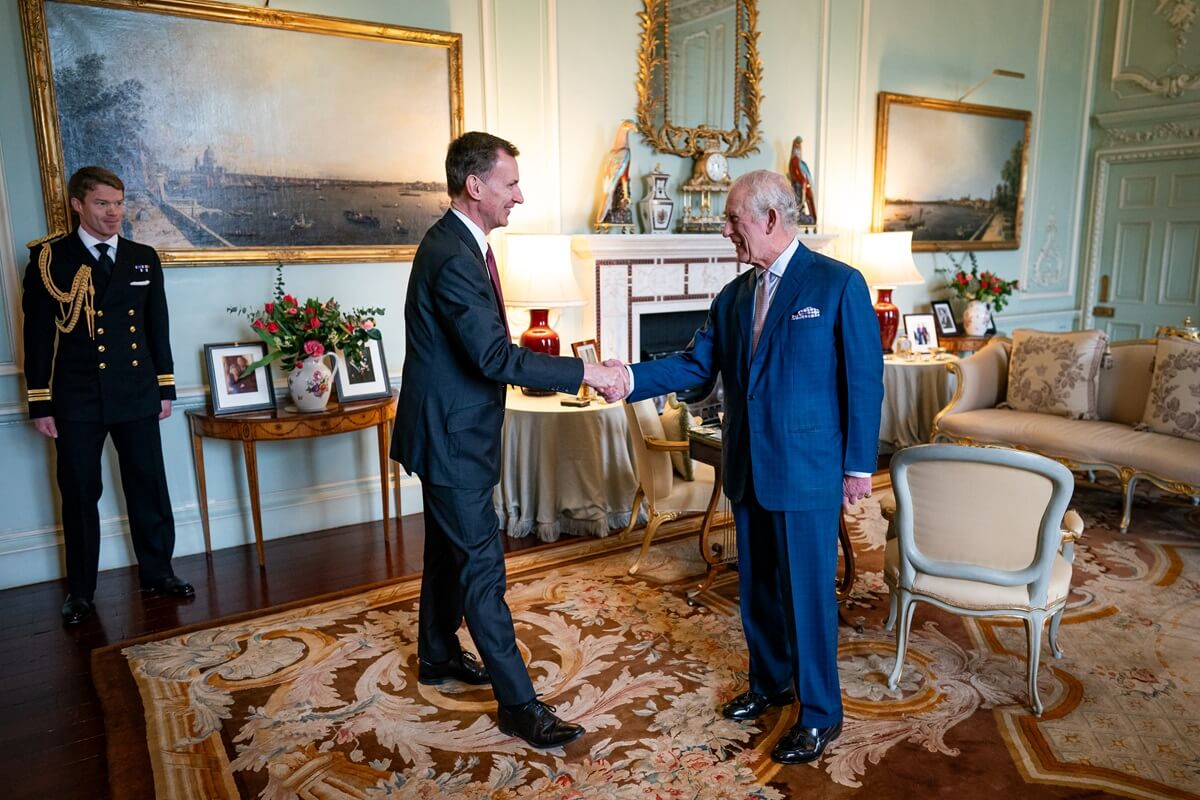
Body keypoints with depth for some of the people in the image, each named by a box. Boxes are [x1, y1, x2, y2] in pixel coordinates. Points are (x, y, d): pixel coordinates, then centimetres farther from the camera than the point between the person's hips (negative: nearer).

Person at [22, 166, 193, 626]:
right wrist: (41, 403, -5)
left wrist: (165, 387, 9)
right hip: (77, 400, -2)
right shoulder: (49, 258, -1)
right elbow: (37, 335, -2)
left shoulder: (144, 259, 8)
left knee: (149, 487, 8)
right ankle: (80, 591, 20)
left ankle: (157, 572, 23)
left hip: (137, 395, 3)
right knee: (79, 495, 6)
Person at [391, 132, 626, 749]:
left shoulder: (456, 243, 9)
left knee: (449, 547, 22)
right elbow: (495, 356, -30)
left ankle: (437, 653, 40)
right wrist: (586, 372, -27)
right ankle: (517, 703, 7)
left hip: (450, 431, 11)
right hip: (450, 437, -11)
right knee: (482, 567, -3)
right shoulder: (453, 257, -24)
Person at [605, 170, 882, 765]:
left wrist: (859, 465, -9)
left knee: (807, 592, 3)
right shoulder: (734, 296, 9)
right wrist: (630, 377, -10)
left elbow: (864, 379, -8)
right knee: (757, 587, 17)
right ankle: (770, 682, 38)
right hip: (747, 469, 6)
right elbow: (696, 365, 4)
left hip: (806, 469, -6)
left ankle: (820, 714, 22)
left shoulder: (838, 284, -9)